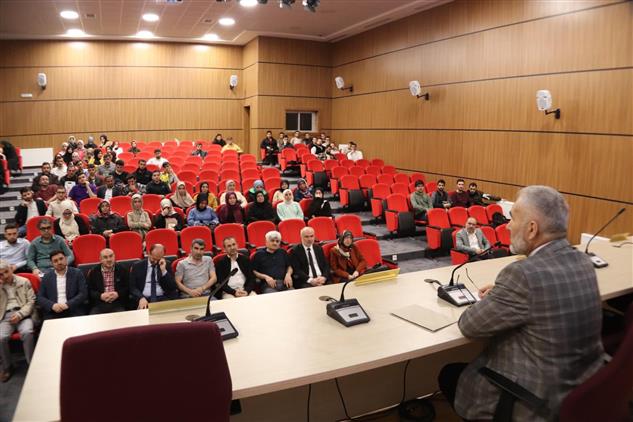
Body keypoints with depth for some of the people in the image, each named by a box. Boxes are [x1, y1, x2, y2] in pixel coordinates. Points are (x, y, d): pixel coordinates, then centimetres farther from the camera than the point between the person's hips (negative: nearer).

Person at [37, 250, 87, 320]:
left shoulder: (77, 273, 7)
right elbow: (40, 297, 9)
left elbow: (83, 294, -1)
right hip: (52, 313, 2)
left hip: (73, 311, -1)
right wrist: (52, 305, -9)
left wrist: (67, 304, -14)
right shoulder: (47, 276, 14)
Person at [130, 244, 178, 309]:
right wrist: (141, 298, -17)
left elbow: (173, 287, 1)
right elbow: (132, 287, 3)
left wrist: (164, 270, -10)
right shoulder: (137, 266, 8)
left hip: (163, 298, 1)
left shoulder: (166, 265, 9)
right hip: (144, 299, -1)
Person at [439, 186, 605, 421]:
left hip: (540, 399, -8)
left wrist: (486, 303, 1)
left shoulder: (523, 273, -30)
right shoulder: (582, 261, -4)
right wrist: (501, 295, 6)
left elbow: (469, 326, -18)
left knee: (449, 375, 15)